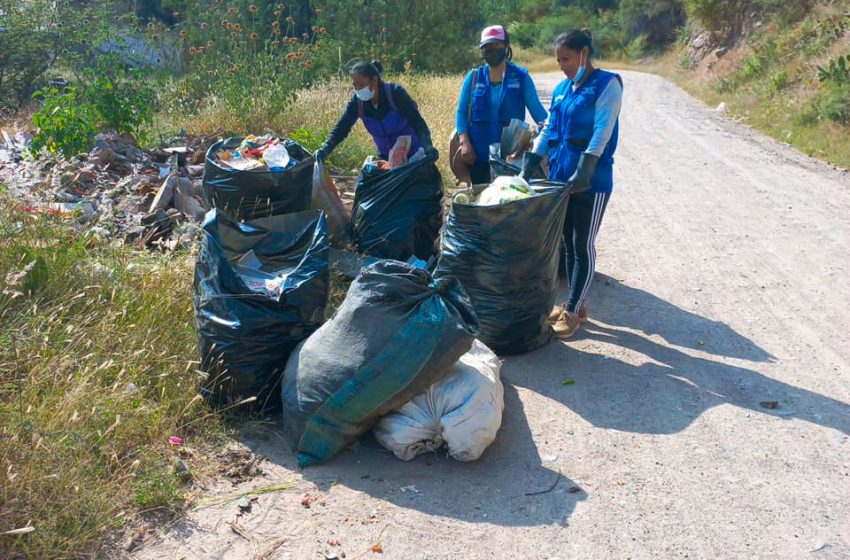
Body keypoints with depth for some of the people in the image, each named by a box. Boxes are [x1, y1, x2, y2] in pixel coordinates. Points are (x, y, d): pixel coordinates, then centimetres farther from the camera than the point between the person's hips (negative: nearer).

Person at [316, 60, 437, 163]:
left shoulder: (395, 93, -23)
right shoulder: (357, 101, -12)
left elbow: (418, 122, -27)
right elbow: (341, 128, -13)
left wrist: (427, 146, -45)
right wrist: (325, 150, -30)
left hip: (414, 156, -4)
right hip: (387, 157, 4)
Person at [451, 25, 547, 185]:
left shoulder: (521, 77, 3)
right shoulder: (474, 77, 7)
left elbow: (536, 108, 0)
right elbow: (461, 112, 6)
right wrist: (464, 142, -6)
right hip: (478, 155, 2)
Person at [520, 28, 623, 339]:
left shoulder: (607, 84, -8)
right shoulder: (561, 88, 12)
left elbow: (602, 131, -18)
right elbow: (548, 130, 16)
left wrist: (585, 170, -29)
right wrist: (528, 167, 9)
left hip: (591, 180, -7)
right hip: (561, 175, 7)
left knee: (583, 246, 1)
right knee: (568, 244, 12)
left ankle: (572, 312, 9)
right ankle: (576, 305, 24)